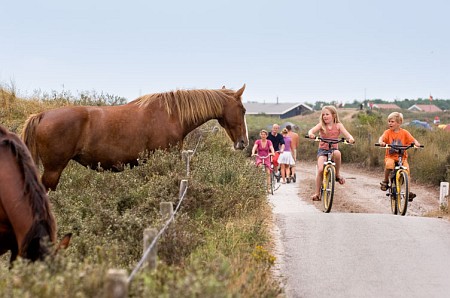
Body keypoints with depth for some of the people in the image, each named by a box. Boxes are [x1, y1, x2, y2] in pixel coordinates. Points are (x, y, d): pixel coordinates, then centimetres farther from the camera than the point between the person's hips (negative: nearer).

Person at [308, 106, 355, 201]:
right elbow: (312, 130, -17)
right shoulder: (321, 125, -1)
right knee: (320, 170, -19)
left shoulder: (338, 125, 0)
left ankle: (337, 174, -14)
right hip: (322, 150, 0)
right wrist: (310, 134, -42)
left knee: (337, 153, -38)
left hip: (333, 149, 0)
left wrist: (351, 138, -36)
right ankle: (317, 193, -7)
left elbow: (346, 134, -13)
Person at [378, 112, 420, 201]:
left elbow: (412, 140, -4)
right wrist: (381, 142, -41)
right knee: (389, 164, -34)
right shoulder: (388, 132, 0)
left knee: (406, 169, -22)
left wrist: (416, 143, -27)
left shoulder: (404, 132, 3)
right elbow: (382, 137, -18)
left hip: (402, 156, 1)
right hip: (390, 156, -1)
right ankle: (385, 181, -8)